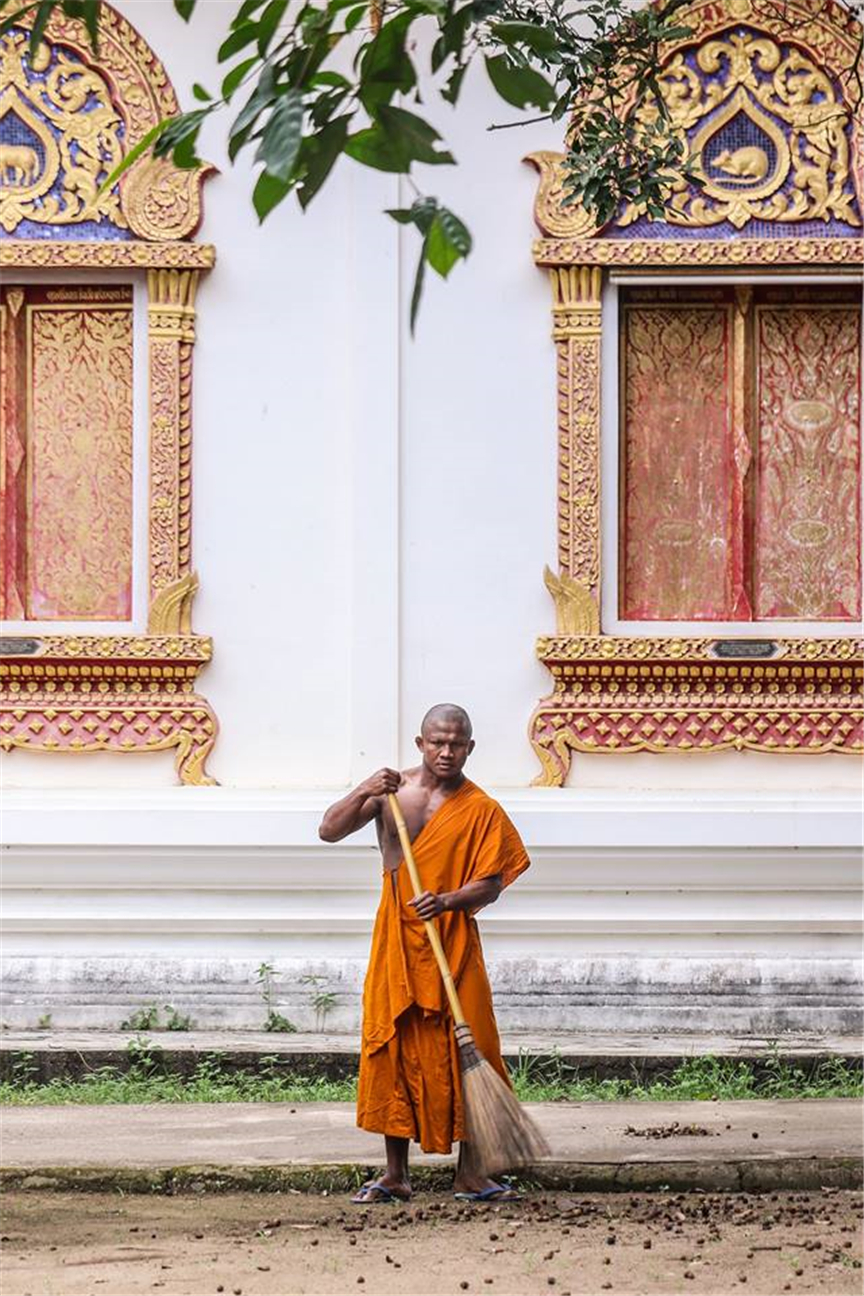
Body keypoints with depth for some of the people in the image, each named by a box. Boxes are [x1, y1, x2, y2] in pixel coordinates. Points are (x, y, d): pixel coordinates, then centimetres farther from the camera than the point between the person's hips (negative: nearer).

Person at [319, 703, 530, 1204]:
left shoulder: (481, 810, -2)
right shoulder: (392, 791, 5)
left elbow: (491, 884, -7)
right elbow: (329, 831, 2)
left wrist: (447, 900, -25)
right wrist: (364, 792, -14)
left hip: (454, 942, -2)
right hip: (395, 941, 2)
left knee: (465, 1054, -3)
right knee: (392, 1053, 3)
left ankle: (470, 1173, 6)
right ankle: (395, 1175, 11)